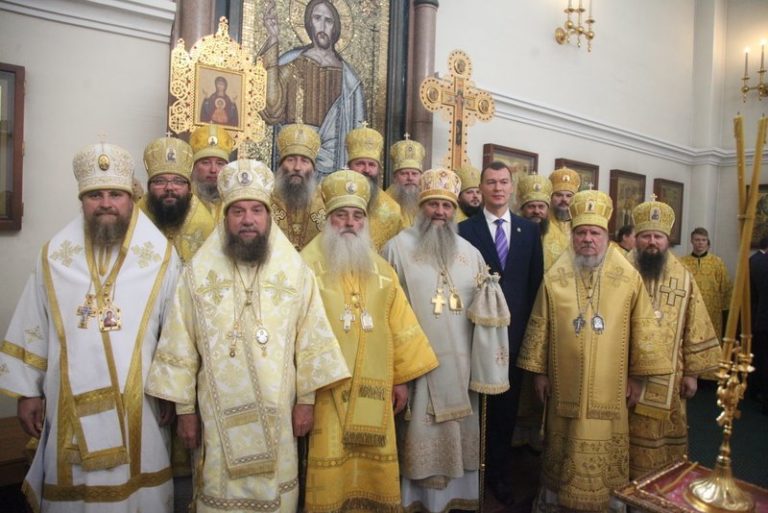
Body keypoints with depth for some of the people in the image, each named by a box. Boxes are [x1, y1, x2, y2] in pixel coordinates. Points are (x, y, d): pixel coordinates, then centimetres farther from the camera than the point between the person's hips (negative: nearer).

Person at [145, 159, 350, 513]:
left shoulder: (296, 270, -2)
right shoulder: (198, 271, -3)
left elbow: (310, 339, 0)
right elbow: (181, 344, 0)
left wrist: (306, 399, -1)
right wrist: (185, 408, 1)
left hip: (276, 411, 1)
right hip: (219, 413, 0)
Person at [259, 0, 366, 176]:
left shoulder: (347, 77, 9)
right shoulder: (293, 64, 4)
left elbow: (356, 131, 10)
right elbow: (272, 110, -13)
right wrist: (272, 41, -14)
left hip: (333, 164, 1)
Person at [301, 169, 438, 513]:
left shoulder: (381, 271, 10)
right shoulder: (308, 266, -5)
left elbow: (400, 326, 11)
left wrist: (402, 377, 9)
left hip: (374, 389, 4)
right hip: (326, 389, -4)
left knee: (373, 470, 14)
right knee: (330, 473, 5)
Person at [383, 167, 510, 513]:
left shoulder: (470, 253, 10)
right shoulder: (398, 247, -3)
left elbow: (484, 307, 17)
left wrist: (488, 292, -6)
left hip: (461, 364, 4)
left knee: (459, 435, 15)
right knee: (420, 437, 4)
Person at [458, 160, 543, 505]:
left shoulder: (530, 230, 7)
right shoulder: (465, 229, -3)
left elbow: (535, 281, 7)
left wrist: (524, 322, 1)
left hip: (515, 332, 3)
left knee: (506, 407, 14)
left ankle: (498, 473, 32)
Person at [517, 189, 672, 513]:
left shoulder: (629, 277, -4)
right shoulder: (554, 277, -3)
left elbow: (641, 328, 0)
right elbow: (540, 326, 1)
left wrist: (636, 376, 0)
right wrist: (538, 371, 1)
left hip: (610, 385, 0)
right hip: (565, 383, 0)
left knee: (605, 447, 13)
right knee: (562, 447, 14)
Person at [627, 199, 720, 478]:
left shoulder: (683, 278, 3)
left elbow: (694, 329, 6)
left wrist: (692, 372, 4)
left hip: (666, 379, 2)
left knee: (663, 440, 13)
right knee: (625, 442, 8)